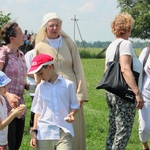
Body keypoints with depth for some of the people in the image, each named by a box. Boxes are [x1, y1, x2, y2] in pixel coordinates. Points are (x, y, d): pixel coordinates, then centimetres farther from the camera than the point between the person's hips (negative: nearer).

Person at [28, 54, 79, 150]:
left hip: (64, 132, -2)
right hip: (44, 134, 2)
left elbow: (74, 106, 8)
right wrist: (34, 132, 5)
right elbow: (37, 111, 11)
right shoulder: (40, 88, 8)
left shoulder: (68, 85, 1)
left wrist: (71, 114, -13)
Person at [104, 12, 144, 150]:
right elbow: (125, 69, -21)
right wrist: (137, 93, -23)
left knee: (113, 130, 14)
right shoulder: (125, 43, -11)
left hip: (111, 93, 9)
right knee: (124, 131, -5)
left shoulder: (111, 46, 14)